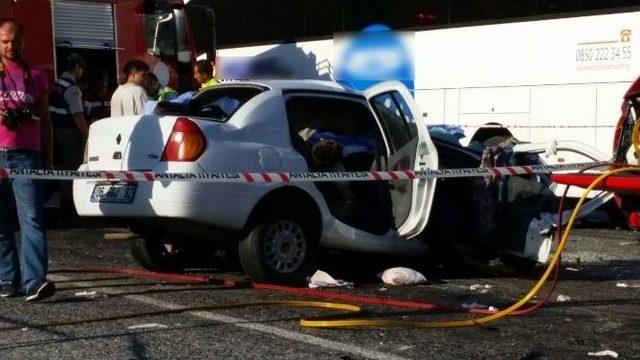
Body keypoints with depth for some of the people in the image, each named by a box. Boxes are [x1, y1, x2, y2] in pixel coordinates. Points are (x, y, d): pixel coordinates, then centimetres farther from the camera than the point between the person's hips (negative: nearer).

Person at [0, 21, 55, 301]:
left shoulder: (36, 75, 15)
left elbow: (45, 119, 18)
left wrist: (48, 159, 13)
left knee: (32, 219, -12)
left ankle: (35, 282, -19)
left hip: (26, 155, 0)